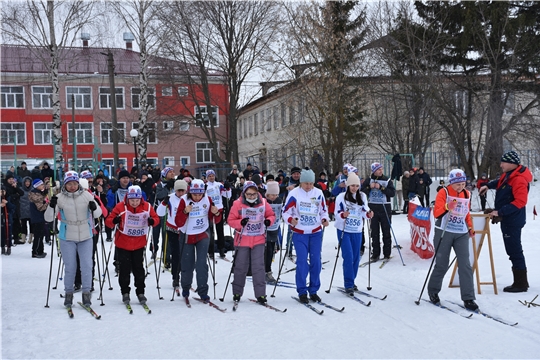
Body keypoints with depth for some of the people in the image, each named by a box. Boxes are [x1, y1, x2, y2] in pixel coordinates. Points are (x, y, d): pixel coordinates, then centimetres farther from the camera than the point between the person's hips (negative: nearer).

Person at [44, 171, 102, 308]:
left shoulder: (86, 195, -6)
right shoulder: (60, 198, -7)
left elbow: (98, 214, 1)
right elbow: (49, 218, -8)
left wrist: (94, 208, -22)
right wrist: (51, 206, -26)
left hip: (86, 236, 1)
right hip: (67, 238, -1)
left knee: (87, 266, 1)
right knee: (70, 267, 4)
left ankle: (86, 293, 14)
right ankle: (68, 293, 22)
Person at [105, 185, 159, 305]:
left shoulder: (147, 207, -8)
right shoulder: (120, 207, -14)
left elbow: (156, 218, 3)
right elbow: (108, 220, -10)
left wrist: (152, 221, -21)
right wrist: (114, 221, -33)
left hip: (139, 244, 1)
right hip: (123, 244, -1)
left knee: (138, 268, 8)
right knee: (124, 269, 6)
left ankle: (140, 292, 21)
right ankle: (125, 292, 21)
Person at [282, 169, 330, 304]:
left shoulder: (319, 193, 1)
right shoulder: (294, 193, -8)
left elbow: (323, 210, 11)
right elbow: (286, 212, -5)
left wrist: (325, 219, -8)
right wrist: (290, 219, -24)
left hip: (316, 232, 3)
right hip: (299, 233, -3)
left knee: (316, 261, 4)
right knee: (302, 261, -7)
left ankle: (313, 290, 16)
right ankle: (302, 291, 5)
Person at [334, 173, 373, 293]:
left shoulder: (362, 196, 4)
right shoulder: (341, 197, -7)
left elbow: (364, 212, 2)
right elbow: (337, 213, -9)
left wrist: (368, 214, -19)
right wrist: (342, 215, -29)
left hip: (357, 231, 4)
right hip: (344, 230, -4)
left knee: (356, 257, 8)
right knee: (348, 257, -10)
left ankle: (351, 281, 23)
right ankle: (348, 284, -4)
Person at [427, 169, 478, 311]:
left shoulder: (467, 194, 8)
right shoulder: (443, 193, -8)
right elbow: (436, 213, -17)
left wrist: (470, 227, 12)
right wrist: (448, 207, -34)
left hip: (461, 233, 4)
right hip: (444, 232, -4)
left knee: (465, 265, -4)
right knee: (442, 265, 3)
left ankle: (468, 298, 1)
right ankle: (433, 291, 25)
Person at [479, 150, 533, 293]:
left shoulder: (519, 179, -22)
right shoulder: (508, 174, 9)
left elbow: (520, 202, -29)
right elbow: (500, 182, 31)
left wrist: (500, 212, -28)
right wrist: (488, 185, 14)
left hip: (512, 220, -10)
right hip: (508, 219, 10)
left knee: (514, 250, -3)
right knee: (514, 250, 17)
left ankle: (521, 283, 6)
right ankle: (521, 281, 27)